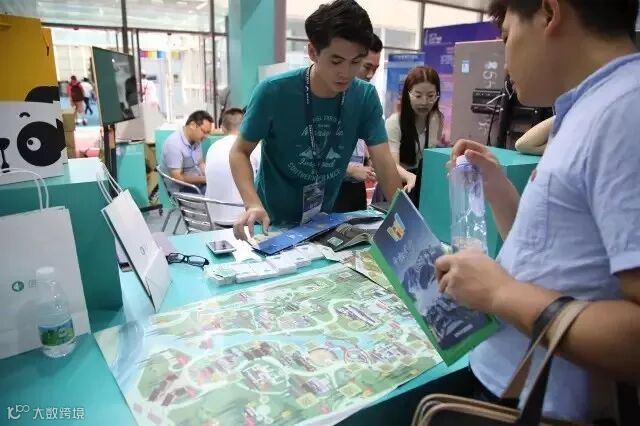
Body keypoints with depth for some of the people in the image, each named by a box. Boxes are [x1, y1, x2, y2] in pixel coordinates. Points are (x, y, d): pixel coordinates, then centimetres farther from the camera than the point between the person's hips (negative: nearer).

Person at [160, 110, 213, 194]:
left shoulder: (196, 140, 1)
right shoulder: (174, 144, -22)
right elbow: (177, 178, -22)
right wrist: (204, 179, -20)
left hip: (197, 183, 8)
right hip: (180, 190, -8)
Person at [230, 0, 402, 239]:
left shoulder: (365, 97, -10)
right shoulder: (273, 92, -19)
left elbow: (384, 163, -11)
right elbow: (240, 152, -10)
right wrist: (253, 204, -26)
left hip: (324, 221, 3)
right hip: (273, 222, -2)